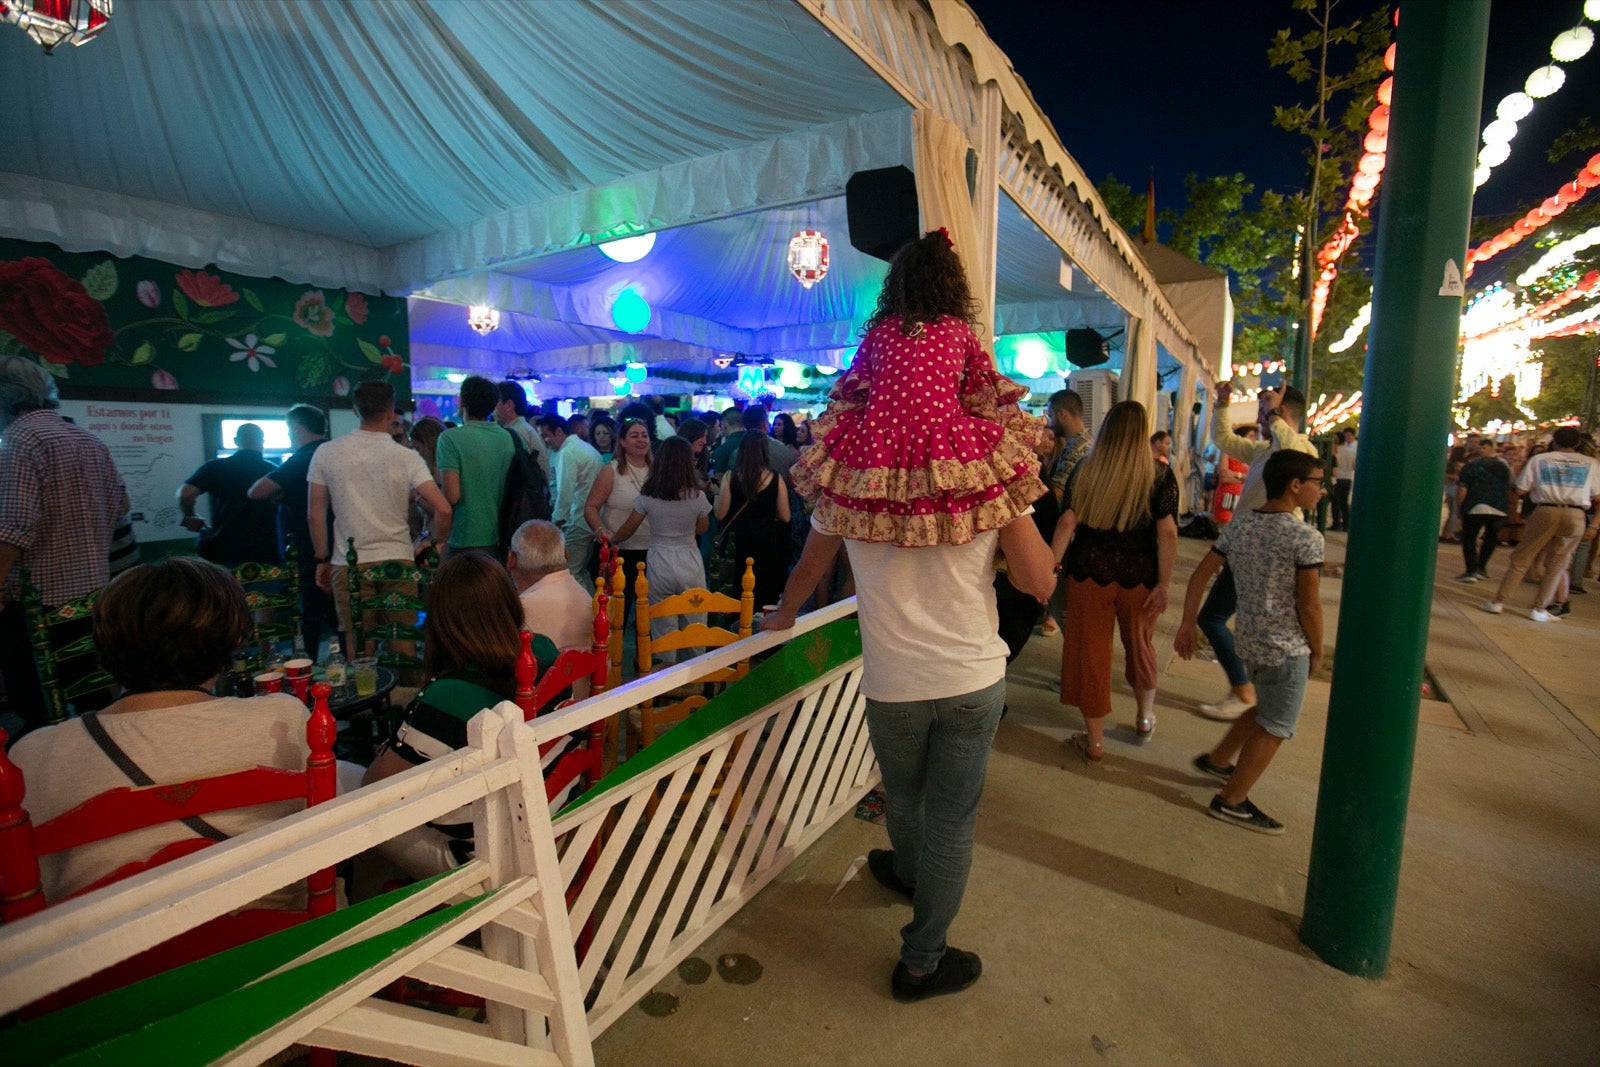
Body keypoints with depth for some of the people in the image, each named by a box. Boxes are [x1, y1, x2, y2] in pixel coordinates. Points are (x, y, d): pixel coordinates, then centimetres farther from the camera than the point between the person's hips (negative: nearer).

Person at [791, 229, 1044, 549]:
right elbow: (988, 398, 14)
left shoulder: (878, 330, 10)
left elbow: (850, 393, 15)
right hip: (948, 447, -1)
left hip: (875, 448, 2)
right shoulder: (960, 331, 7)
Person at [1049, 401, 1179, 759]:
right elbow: (1167, 533, -10)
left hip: (1089, 572, 0)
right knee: (1139, 644, 23)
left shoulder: (1085, 471, -3)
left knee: (1090, 652, 9)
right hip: (1139, 575, 1)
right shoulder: (1160, 475, -5)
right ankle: (1145, 717, 45)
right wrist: (1163, 585, -6)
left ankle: (1093, 741, 20)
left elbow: (1067, 523, -7)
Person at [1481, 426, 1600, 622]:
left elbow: (1520, 491, 1)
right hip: (1576, 516, 1)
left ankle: (1498, 601, 6)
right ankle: (1539, 609, 11)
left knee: (1521, 559, 6)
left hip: (1545, 511, -1)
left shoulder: (1539, 459, 6)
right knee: (1557, 565, 10)